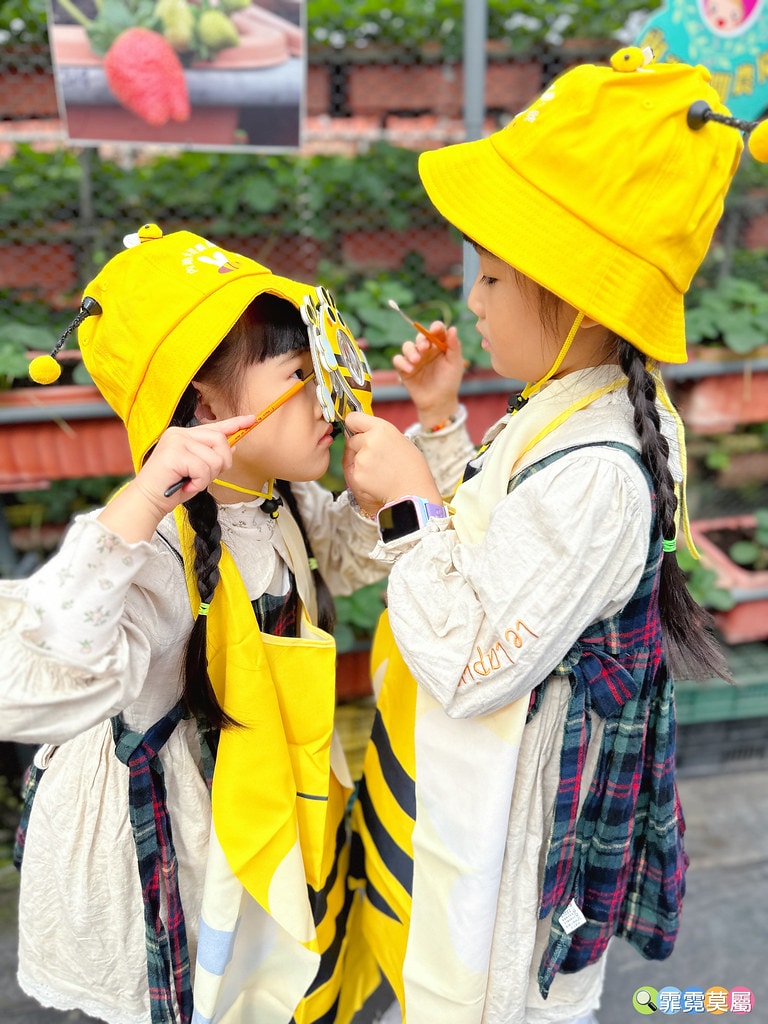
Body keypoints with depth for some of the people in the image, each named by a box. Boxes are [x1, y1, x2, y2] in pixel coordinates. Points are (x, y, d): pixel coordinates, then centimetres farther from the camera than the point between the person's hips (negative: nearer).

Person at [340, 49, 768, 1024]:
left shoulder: (594, 470, -32)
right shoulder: (564, 408, -1)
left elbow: (471, 668, -28)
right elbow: (484, 542, 10)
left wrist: (408, 504, -24)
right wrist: (440, 424, 3)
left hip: (499, 826, -9)